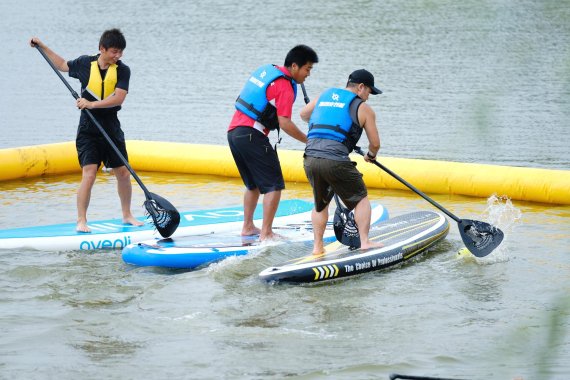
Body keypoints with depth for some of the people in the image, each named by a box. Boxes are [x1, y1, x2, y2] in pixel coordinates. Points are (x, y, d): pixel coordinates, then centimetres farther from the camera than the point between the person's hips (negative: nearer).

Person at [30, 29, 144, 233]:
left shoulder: (122, 70, -5)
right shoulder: (84, 63, -1)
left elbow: (119, 98, -17)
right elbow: (63, 65, 19)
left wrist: (92, 104, -25)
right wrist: (42, 47, 17)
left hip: (111, 128, 2)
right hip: (88, 129, -2)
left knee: (123, 172, 8)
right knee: (89, 174, -13)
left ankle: (127, 215, 27)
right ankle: (81, 221, -9)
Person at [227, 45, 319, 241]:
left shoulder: (265, 70, 16)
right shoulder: (284, 86, -12)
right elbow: (285, 123, -18)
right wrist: (309, 140, -9)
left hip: (233, 132, 9)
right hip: (252, 135, -9)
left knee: (253, 184, 22)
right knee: (274, 185, -5)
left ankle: (248, 227, 26)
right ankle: (266, 233, -7)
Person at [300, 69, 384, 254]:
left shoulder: (325, 95, 21)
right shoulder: (363, 109, 8)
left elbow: (303, 114, 36)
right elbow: (375, 143, 11)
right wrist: (371, 156, 34)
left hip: (309, 160, 5)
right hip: (335, 161, -5)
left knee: (320, 203, 24)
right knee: (361, 199, 14)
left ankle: (317, 246, 20)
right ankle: (365, 242, 9)